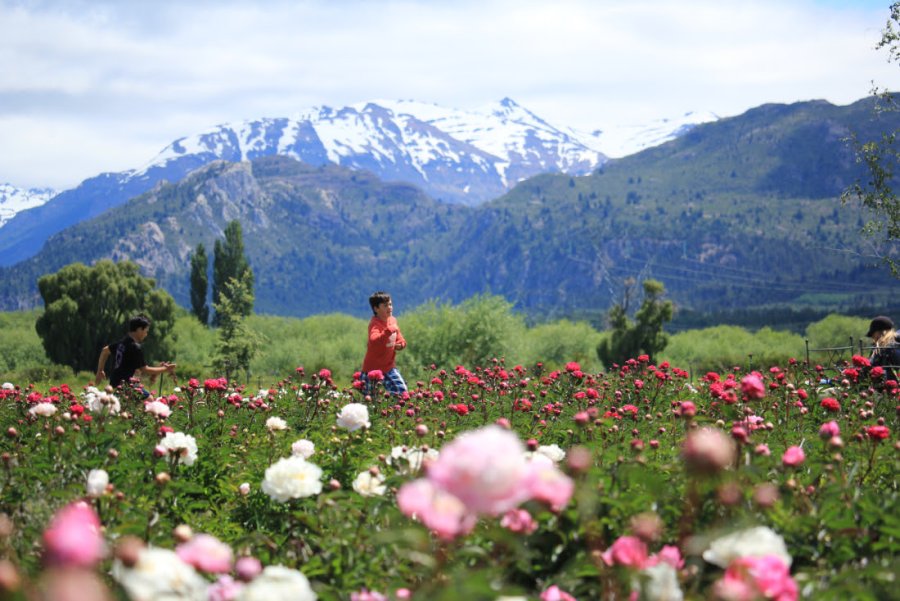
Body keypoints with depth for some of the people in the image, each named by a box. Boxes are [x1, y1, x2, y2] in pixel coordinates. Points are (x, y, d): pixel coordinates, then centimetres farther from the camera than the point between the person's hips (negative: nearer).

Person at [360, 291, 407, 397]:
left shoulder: (392, 320, 4)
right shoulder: (374, 324, -21)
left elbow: (399, 338, 18)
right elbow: (374, 340, -41)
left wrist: (401, 344, -6)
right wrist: (389, 330, -50)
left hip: (389, 366, 7)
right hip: (373, 368, -6)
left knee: (402, 392, 4)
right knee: (369, 397, 1)